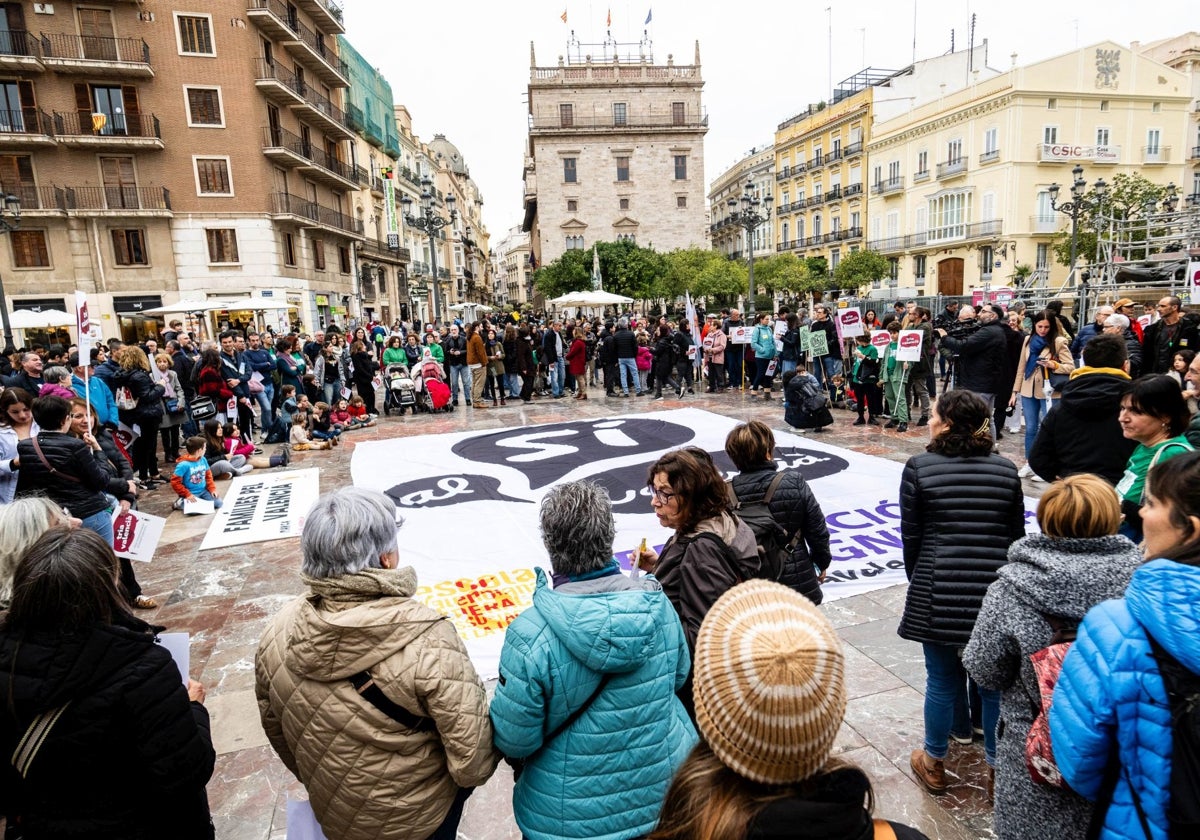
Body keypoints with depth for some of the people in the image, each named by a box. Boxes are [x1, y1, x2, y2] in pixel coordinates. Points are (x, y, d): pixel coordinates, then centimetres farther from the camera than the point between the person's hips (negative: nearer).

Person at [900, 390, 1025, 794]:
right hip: (996, 590, 3)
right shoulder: (1006, 469, 4)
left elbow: (911, 536, -3)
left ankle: (934, 764, 29)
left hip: (938, 590, -3)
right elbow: (1016, 536, 9)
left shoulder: (919, 467, -7)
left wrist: (917, 580, 12)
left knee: (942, 680, 11)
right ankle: (997, 767, 32)